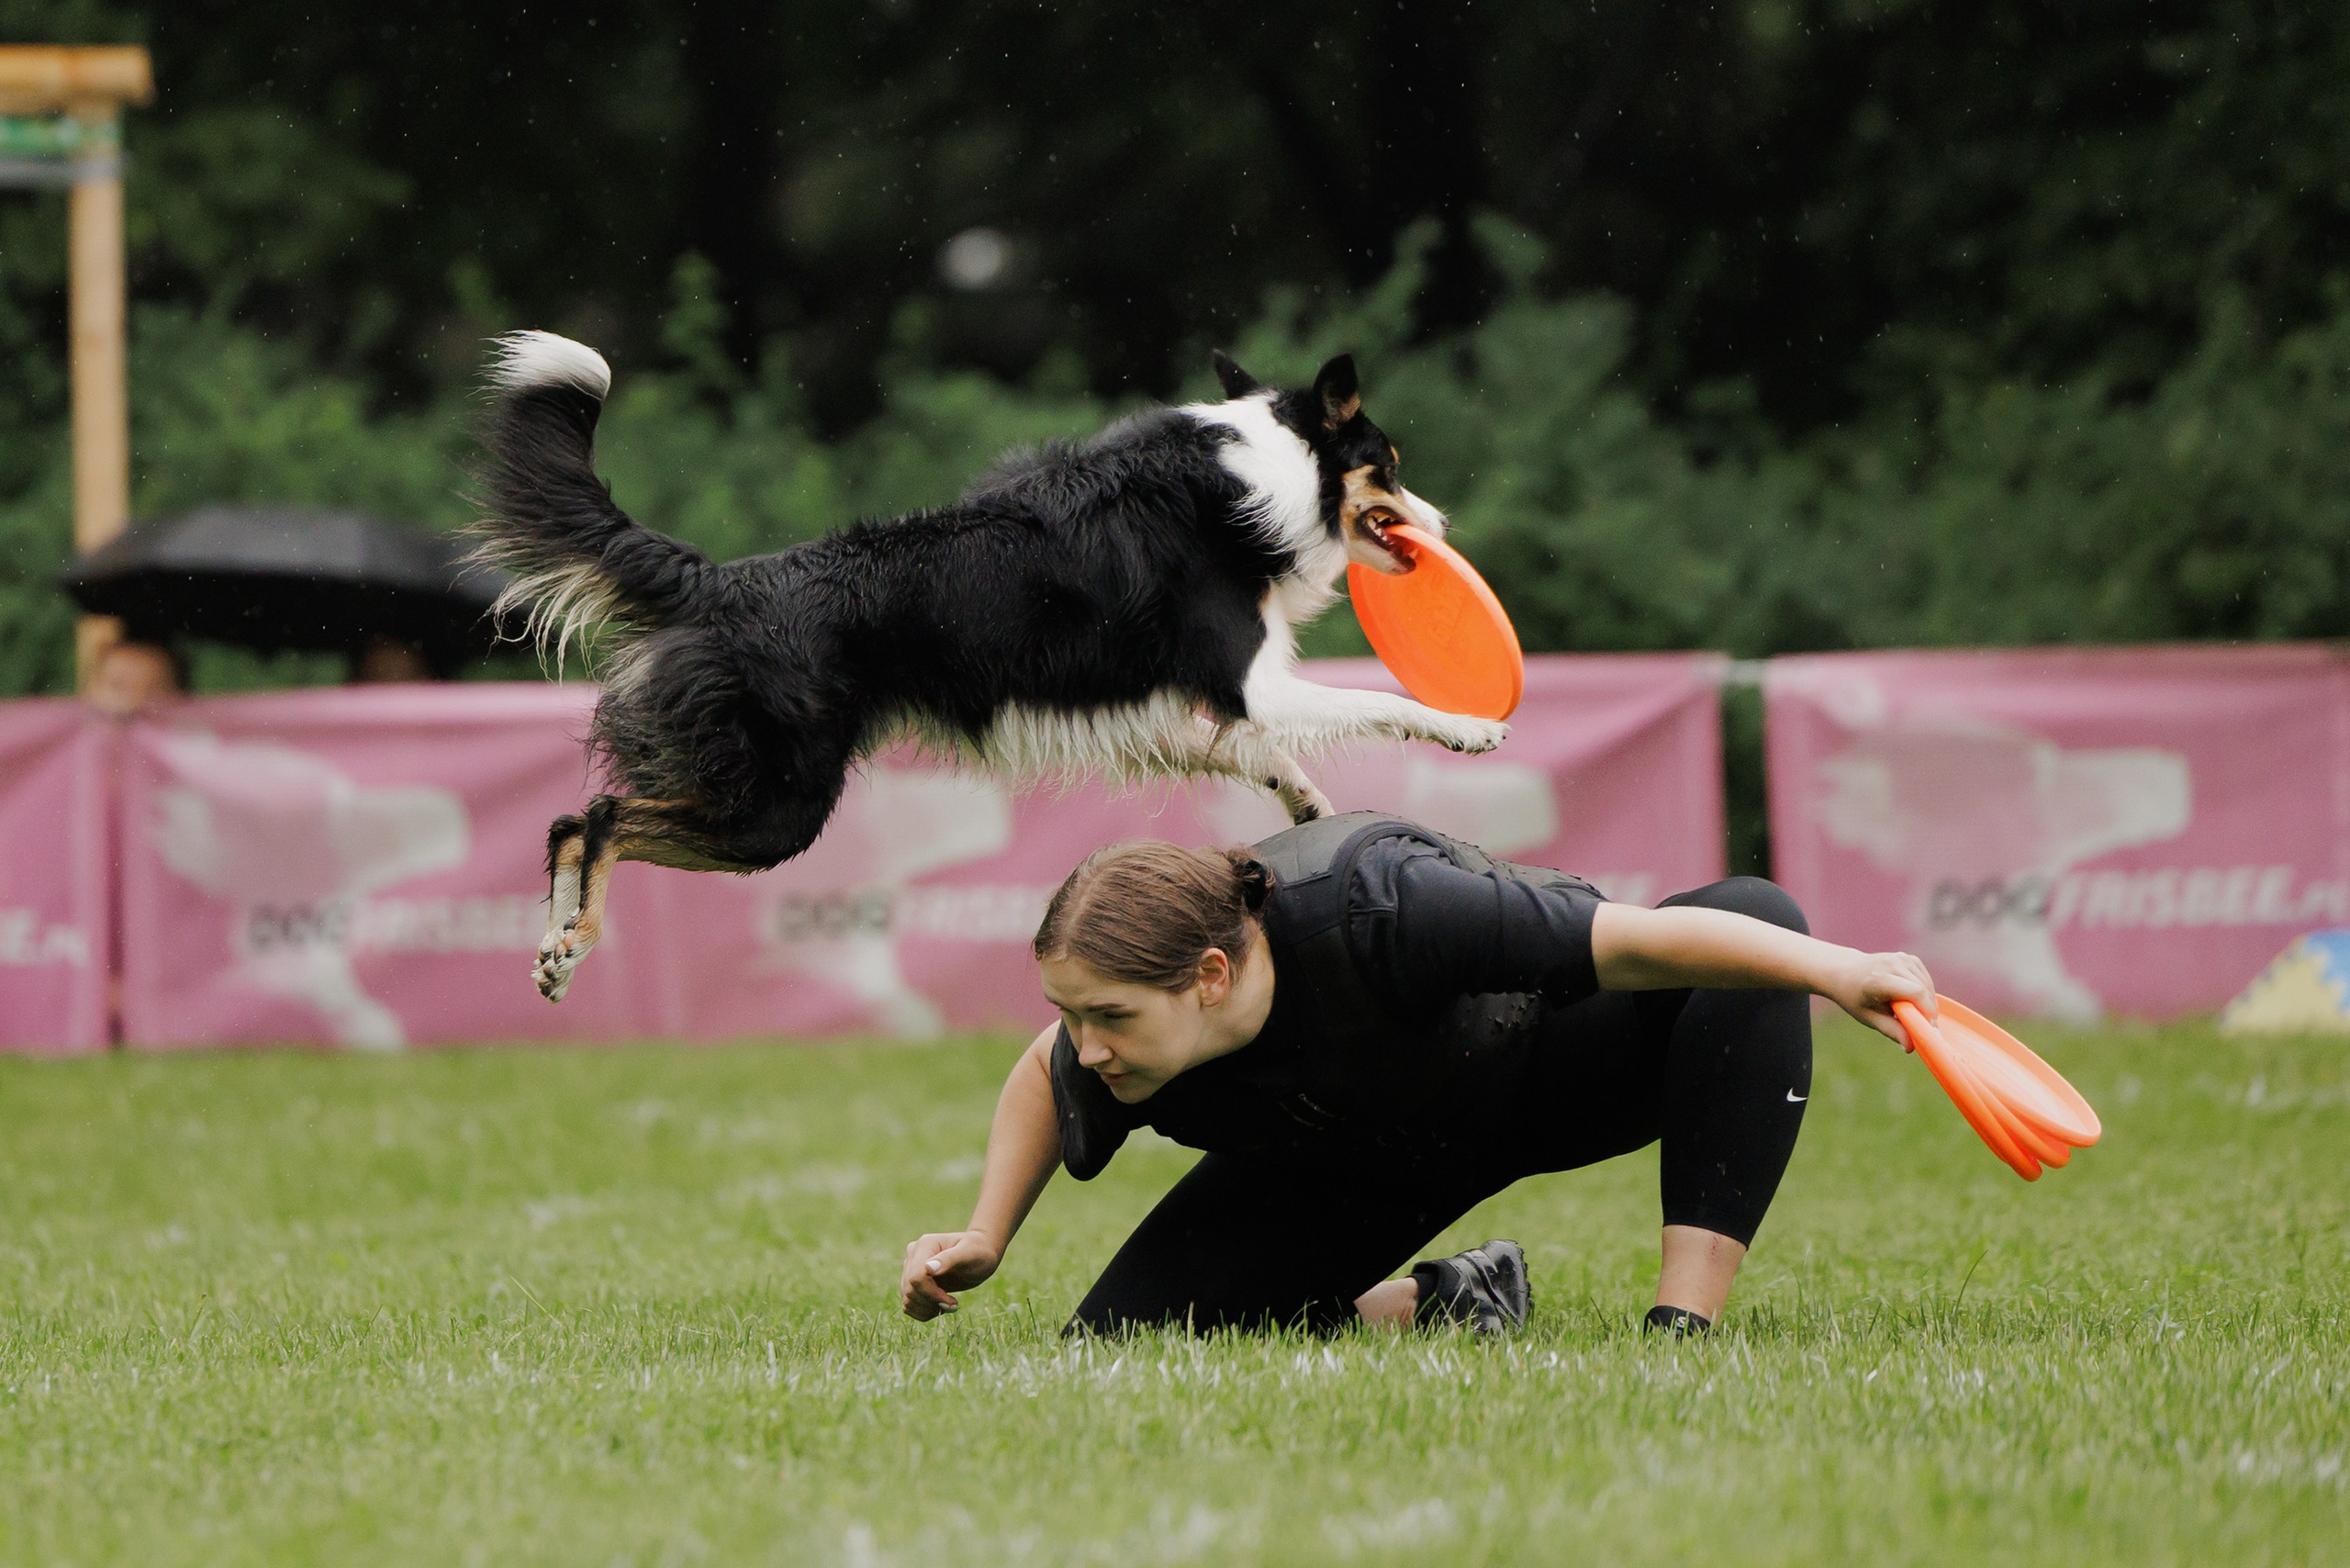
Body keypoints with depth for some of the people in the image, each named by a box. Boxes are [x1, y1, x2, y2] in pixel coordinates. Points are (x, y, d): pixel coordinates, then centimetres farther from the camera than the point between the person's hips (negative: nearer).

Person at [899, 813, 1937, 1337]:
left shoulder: (1366, 909, -44)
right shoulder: (1101, 1065, -28)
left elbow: (1635, 942, -41)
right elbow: (1040, 1081, 0)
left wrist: (1839, 971, -45)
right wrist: (985, 1238, -8)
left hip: (1549, 1062, -4)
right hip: (1357, 1159, 4)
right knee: (1111, 1345, -11)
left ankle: (1686, 1325, -34)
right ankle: (1437, 1304, 11)